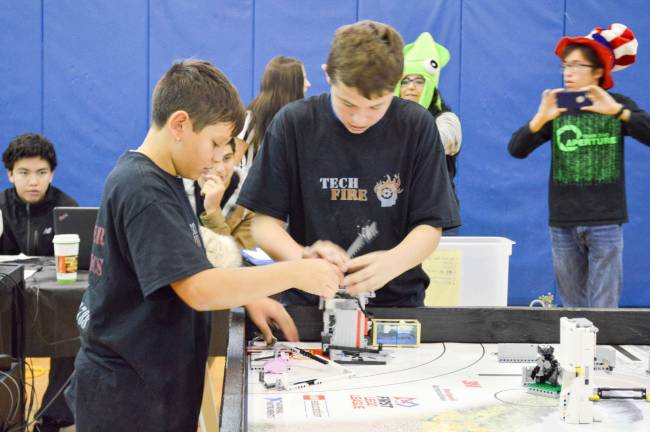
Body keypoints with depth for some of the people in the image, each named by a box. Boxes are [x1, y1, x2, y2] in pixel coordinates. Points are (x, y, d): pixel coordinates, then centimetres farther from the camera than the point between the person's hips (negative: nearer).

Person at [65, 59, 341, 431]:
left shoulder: (158, 180, 8)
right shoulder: (143, 191, -23)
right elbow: (200, 290, -30)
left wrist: (249, 297, 4)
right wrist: (295, 273, -23)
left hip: (154, 380, 10)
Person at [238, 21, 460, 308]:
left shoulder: (417, 126, -3)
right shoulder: (293, 123, -2)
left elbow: (430, 225, -1)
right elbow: (264, 221, 0)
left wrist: (393, 261, -22)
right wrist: (302, 256, -21)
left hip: (395, 300, 0)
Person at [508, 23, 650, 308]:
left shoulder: (618, 106, 1)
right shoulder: (556, 109, 5)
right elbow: (516, 150, -3)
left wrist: (617, 111, -28)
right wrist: (540, 119, -22)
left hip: (605, 221, -2)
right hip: (562, 223, 2)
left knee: (603, 307, -3)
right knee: (572, 304, 11)